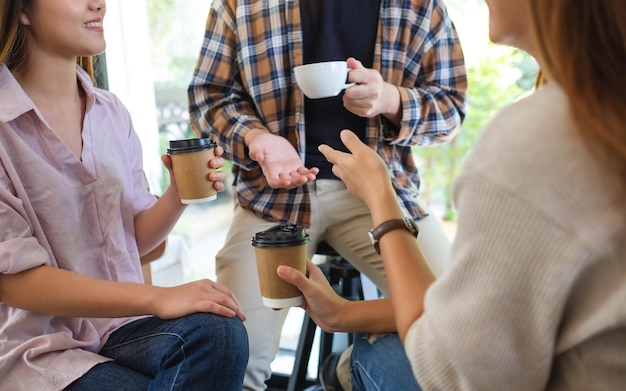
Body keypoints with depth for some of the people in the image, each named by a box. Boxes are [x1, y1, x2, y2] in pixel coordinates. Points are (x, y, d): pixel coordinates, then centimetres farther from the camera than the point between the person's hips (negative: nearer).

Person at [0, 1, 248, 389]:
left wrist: (180, 193, -12)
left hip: (116, 320, 5)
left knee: (220, 332, -24)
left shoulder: (111, 111, 4)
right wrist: (157, 298, -26)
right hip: (34, 348, -5)